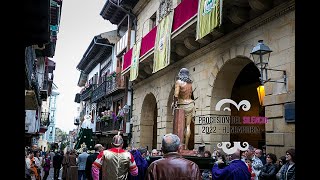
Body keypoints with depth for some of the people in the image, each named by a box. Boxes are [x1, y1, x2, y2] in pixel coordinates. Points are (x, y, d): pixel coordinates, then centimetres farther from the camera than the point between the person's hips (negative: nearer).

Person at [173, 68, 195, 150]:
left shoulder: (178, 82, -10)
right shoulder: (190, 83, 7)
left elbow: (176, 95, -17)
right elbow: (190, 94, 11)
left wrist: (174, 103, -5)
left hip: (181, 105, -4)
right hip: (190, 104, 4)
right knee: (188, 126, 3)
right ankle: (186, 146, 2)